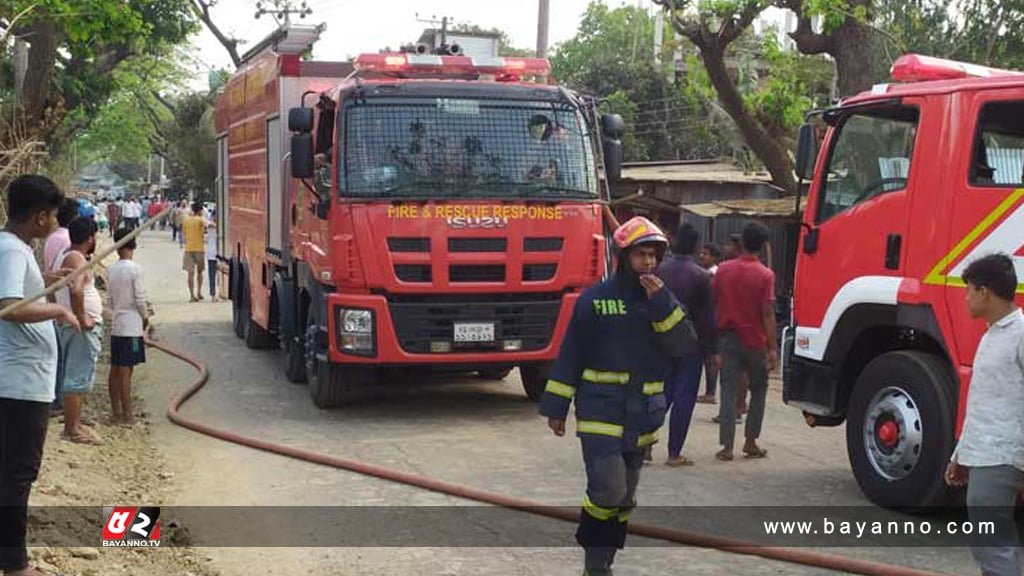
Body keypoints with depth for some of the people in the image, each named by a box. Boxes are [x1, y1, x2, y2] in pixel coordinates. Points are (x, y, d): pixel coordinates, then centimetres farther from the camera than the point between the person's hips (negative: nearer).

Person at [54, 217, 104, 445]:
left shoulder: (66, 256, 15)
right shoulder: (76, 259, -17)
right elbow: (76, 289, -34)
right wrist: (81, 319, -24)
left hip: (82, 326, 11)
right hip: (83, 329, -11)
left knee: (76, 377, 16)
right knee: (78, 379, -7)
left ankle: (74, 423, 23)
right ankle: (72, 429, -4)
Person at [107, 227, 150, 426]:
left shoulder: (111, 270, 6)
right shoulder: (135, 269, -12)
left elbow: (109, 298, 10)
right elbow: (140, 298, -12)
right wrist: (145, 317, 4)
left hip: (115, 325, 6)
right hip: (132, 326, -6)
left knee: (115, 370, 9)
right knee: (126, 371, -6)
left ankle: (116, 412, 14)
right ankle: (127, 415, -3)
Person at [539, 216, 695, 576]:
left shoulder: (662, 300, 7)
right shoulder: (594, 299, -5)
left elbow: (684, 346, -6)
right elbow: (569, 356, -3)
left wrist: (662, 304, -16)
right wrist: (556, 407, -4)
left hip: (641, 416, 5)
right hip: (601, 412, -5)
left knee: (624, 499, 11)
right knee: (608, 492, -13)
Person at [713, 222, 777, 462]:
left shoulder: (723, 269, -1)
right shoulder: (765, 275, -11)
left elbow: (713, 302, 4)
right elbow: (767, 314, -13)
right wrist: (773, 348, -10)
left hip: (728, 338, 2)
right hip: (755, 341, -2)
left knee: (728, 391, 2)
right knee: (758, 390, 15)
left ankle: (727, 447, -3)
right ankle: (750, 442, 16)